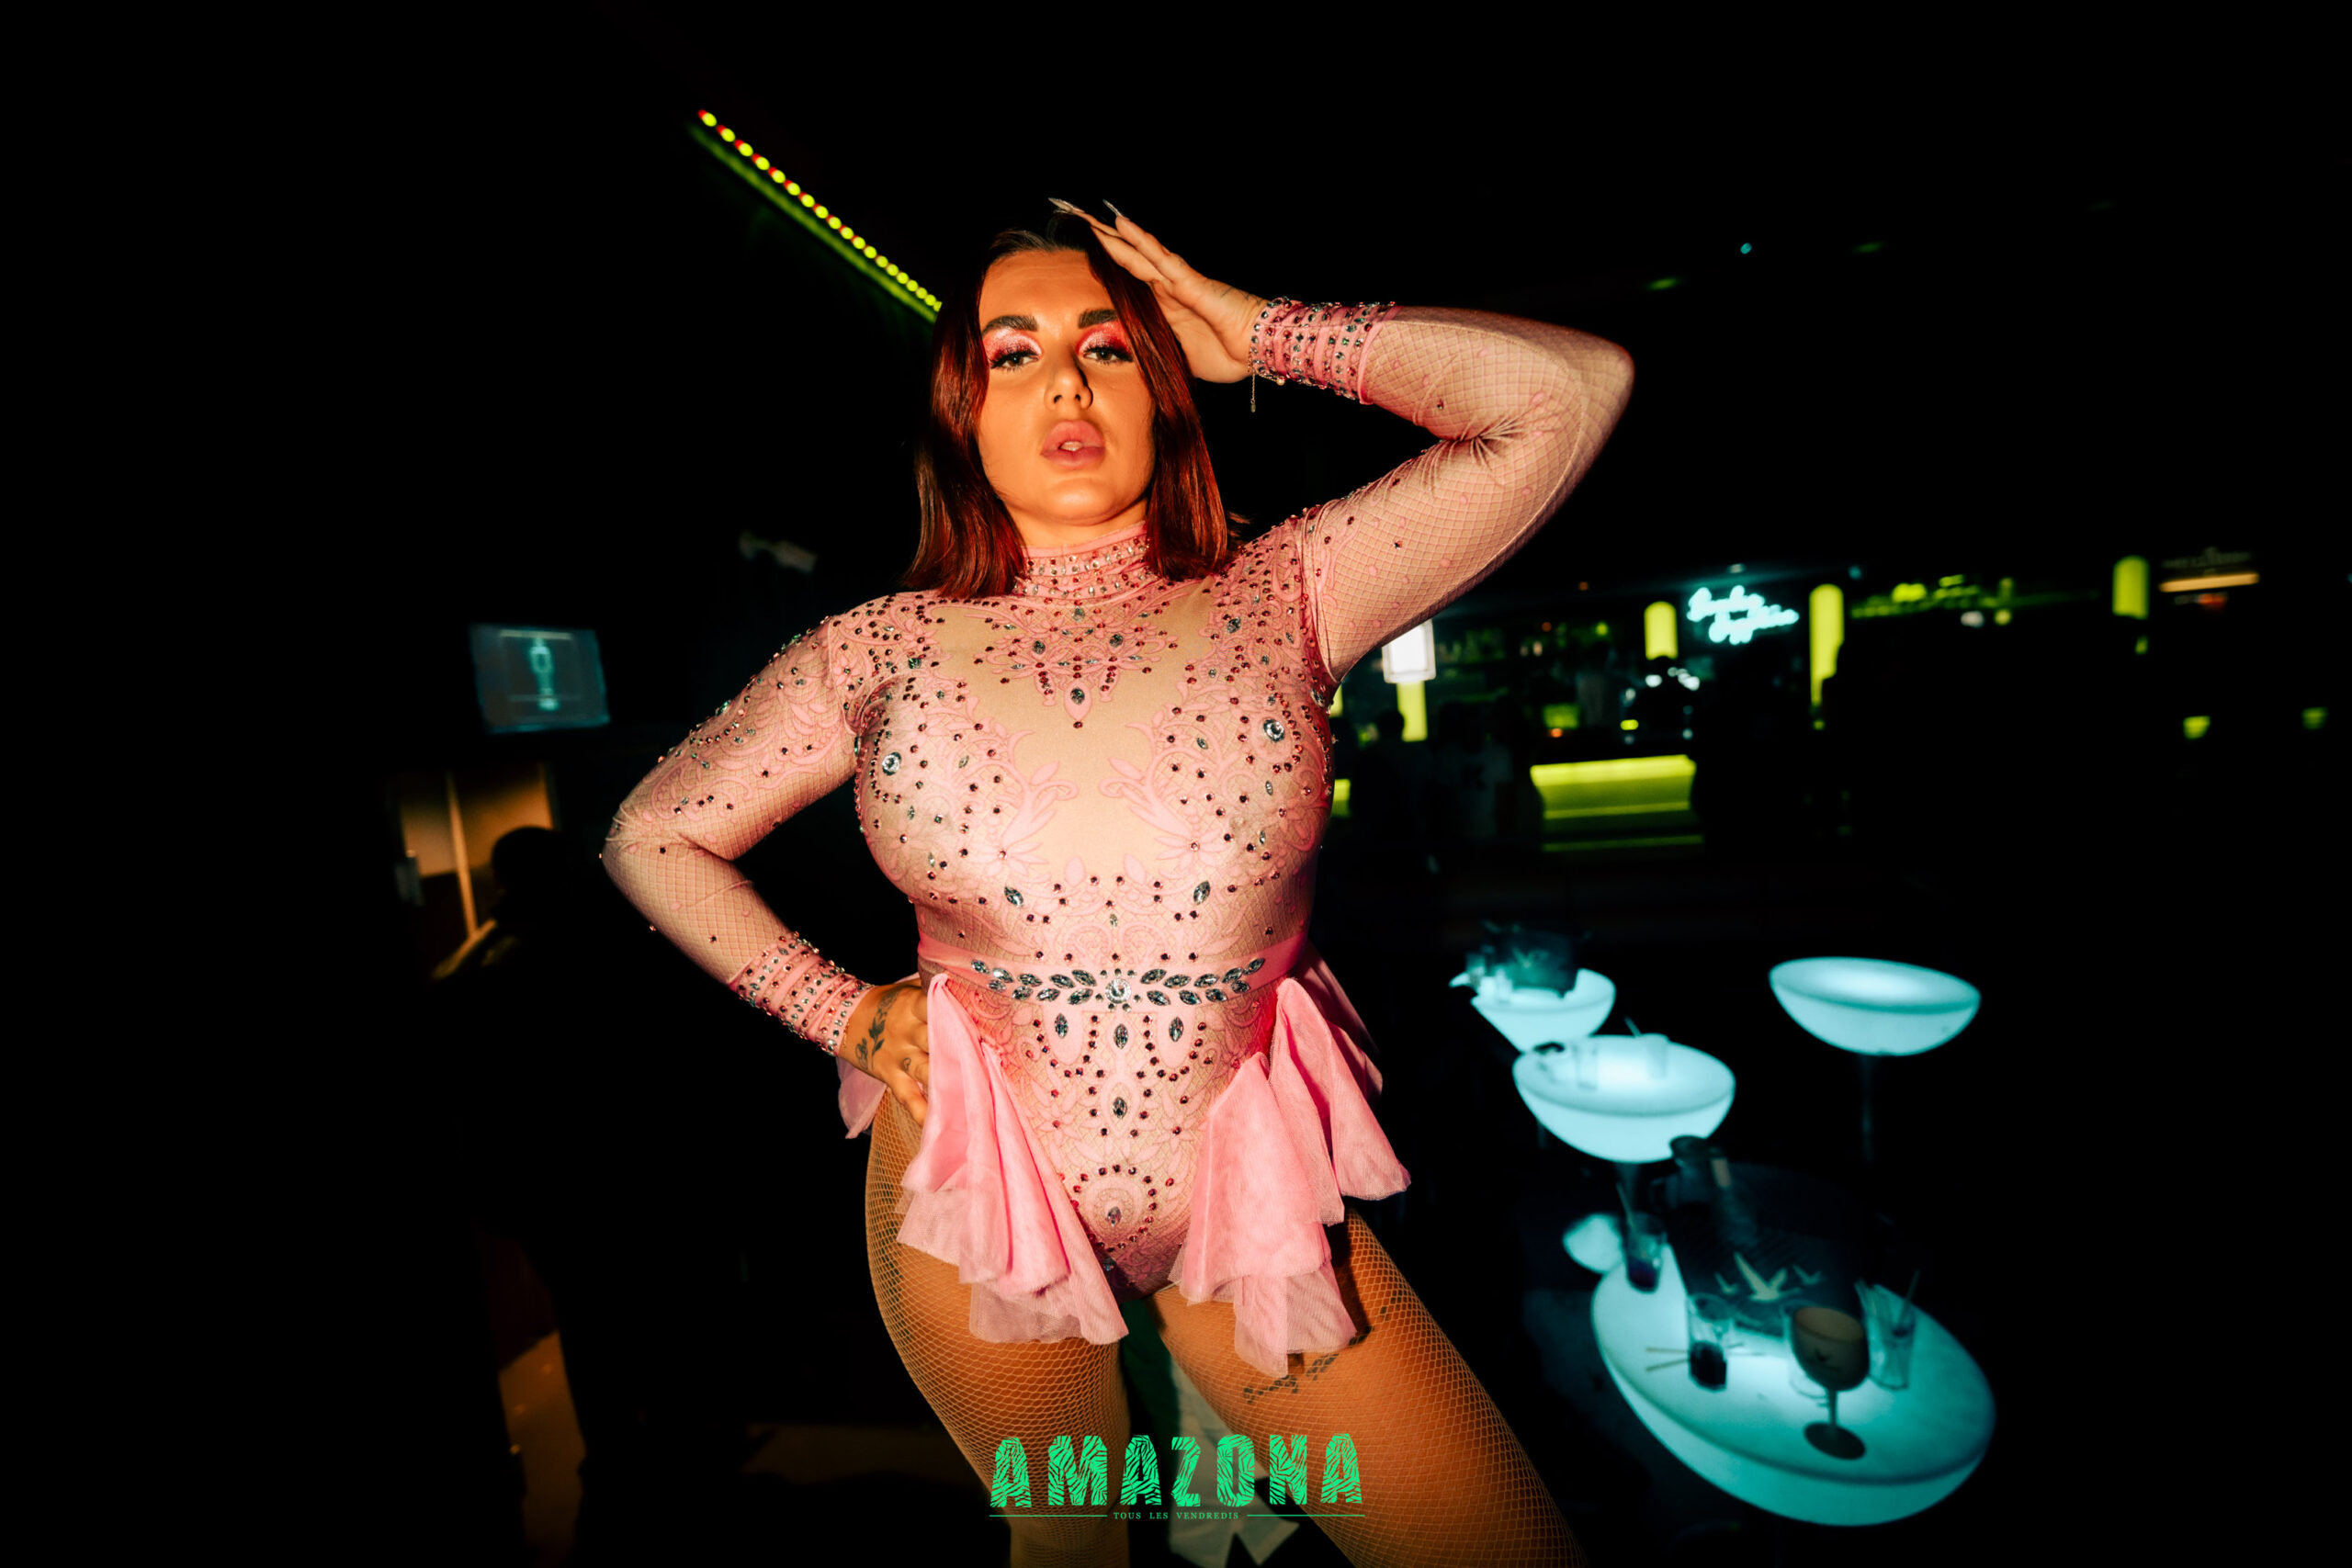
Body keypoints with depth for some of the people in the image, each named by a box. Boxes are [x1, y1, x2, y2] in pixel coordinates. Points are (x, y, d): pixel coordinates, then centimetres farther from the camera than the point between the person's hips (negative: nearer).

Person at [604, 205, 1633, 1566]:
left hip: (1255, 1198, 0)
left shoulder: (1279, 595, -7)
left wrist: (1262, 337, -6)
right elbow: (650, 837, 7)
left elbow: (1576, 389, -12)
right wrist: (838, 1012, -1)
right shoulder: (879, 652, -5)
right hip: (971, 1207, 1)